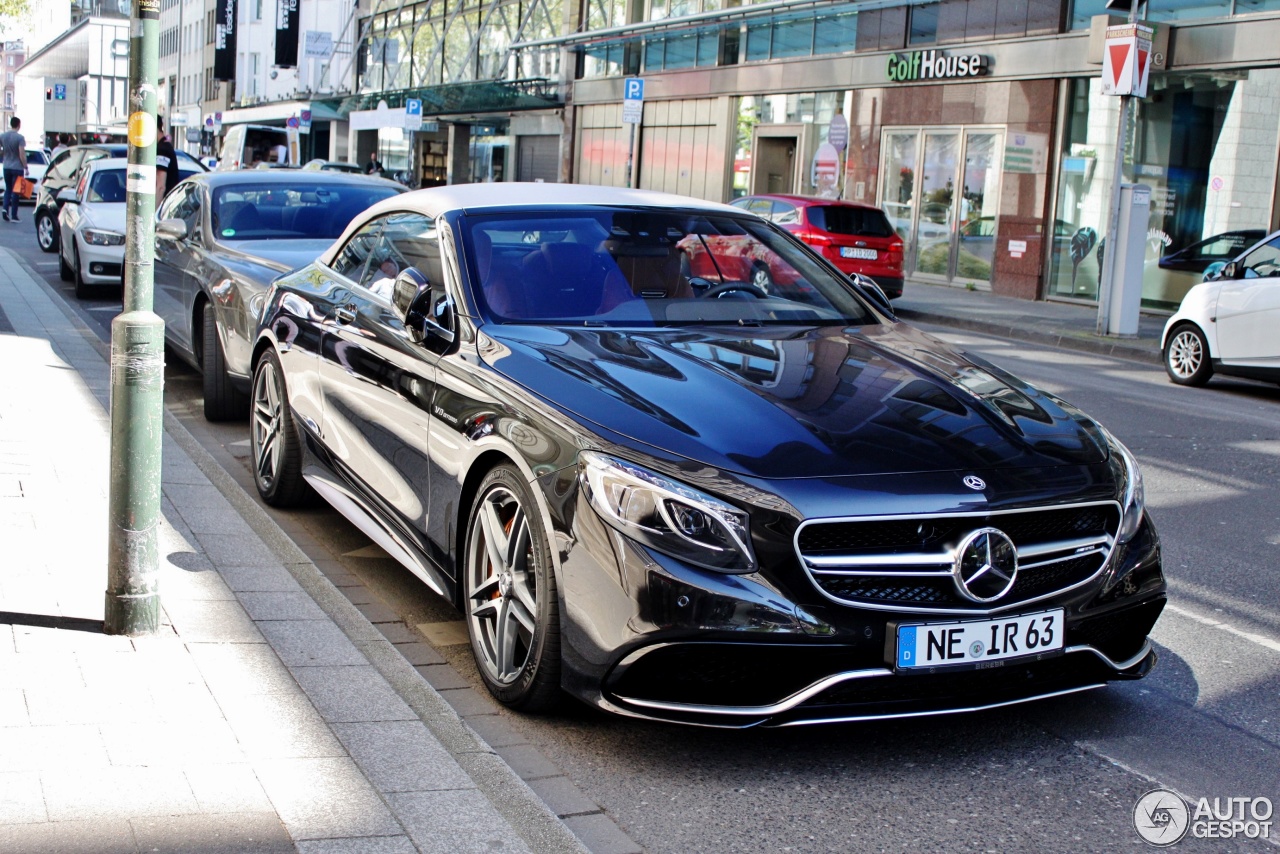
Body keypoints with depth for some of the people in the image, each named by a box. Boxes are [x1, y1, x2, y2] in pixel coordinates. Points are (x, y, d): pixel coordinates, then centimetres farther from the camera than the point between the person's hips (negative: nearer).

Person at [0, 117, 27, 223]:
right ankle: (13, 216, 3)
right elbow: (22, 155, -17)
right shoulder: (20, 138, -14)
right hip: (17, 168, -4)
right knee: (15, 191, 1)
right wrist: (25, 167, -9)